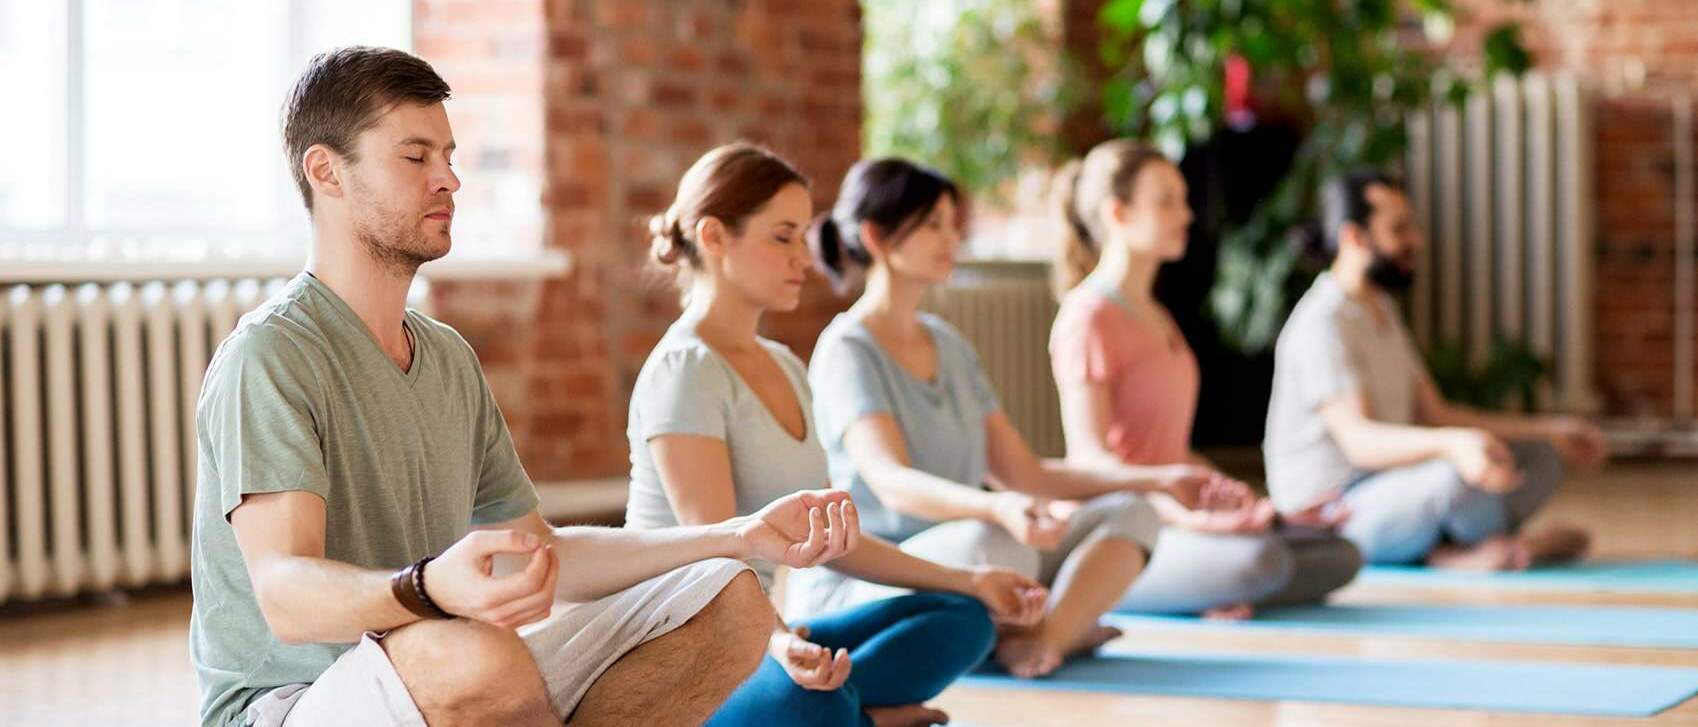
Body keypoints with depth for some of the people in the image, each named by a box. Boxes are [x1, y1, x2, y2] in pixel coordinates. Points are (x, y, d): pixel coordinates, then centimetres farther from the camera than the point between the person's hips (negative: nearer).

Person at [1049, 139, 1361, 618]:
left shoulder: (1154, 317, 21)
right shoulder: (1088, 316, -9)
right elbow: (1091, 457, -17)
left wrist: (1244, 505, 11)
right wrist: (1183, 512, -29)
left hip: (1168, 523, 9)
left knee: (1341, 556, -2)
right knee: (1259, 561, -34)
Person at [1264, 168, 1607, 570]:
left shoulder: (1381, 311, 15)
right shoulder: (1323, 325, -19)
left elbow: (1434, 415, 17)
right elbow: (1357, 439, -32)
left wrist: (1547, 431, 12)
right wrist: (1454, 444, -51)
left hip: (1387, 498, 10)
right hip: (1332, 520, -10)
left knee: (1539, 459, 5)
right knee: (1462, 475, -36)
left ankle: (1446, 550, -15)